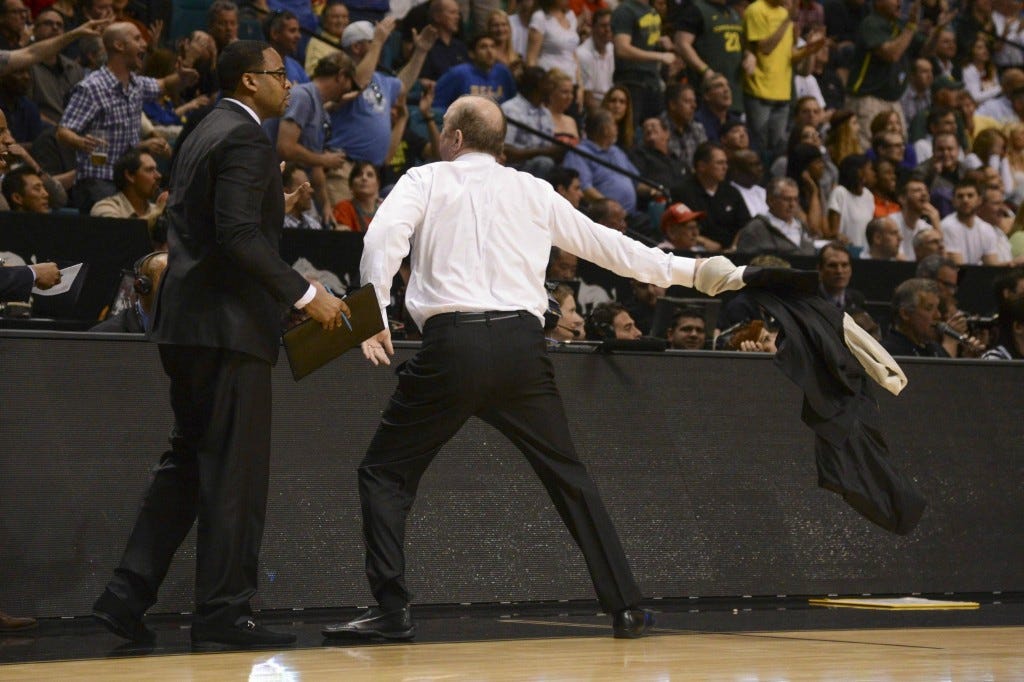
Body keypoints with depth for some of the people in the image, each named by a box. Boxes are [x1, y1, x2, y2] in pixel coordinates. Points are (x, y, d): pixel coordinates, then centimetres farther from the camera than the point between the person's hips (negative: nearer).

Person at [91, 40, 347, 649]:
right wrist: (305, 294, -20)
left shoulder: (206, 135, 19)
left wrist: (274, 204, 24)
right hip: (229, 323, -10)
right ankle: (224, 611, -1)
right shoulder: (245, 139, -12)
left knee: (188, 462, 14)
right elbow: (239, 235, -22)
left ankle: (128, 593, 9)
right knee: (235, 471, -5)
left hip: (188, 321, 10)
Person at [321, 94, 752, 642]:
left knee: (385, 473, 8)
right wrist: (688, 270, 34)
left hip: (452, 342, -3)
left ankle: (391, 610, -4)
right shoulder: (533, 191, 19)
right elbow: (604, 244, 24)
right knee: (568, 475, 15)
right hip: (522, 343, 3)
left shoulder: (426, 180, 11)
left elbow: (384, 236, -8)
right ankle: (625, 605, 13)